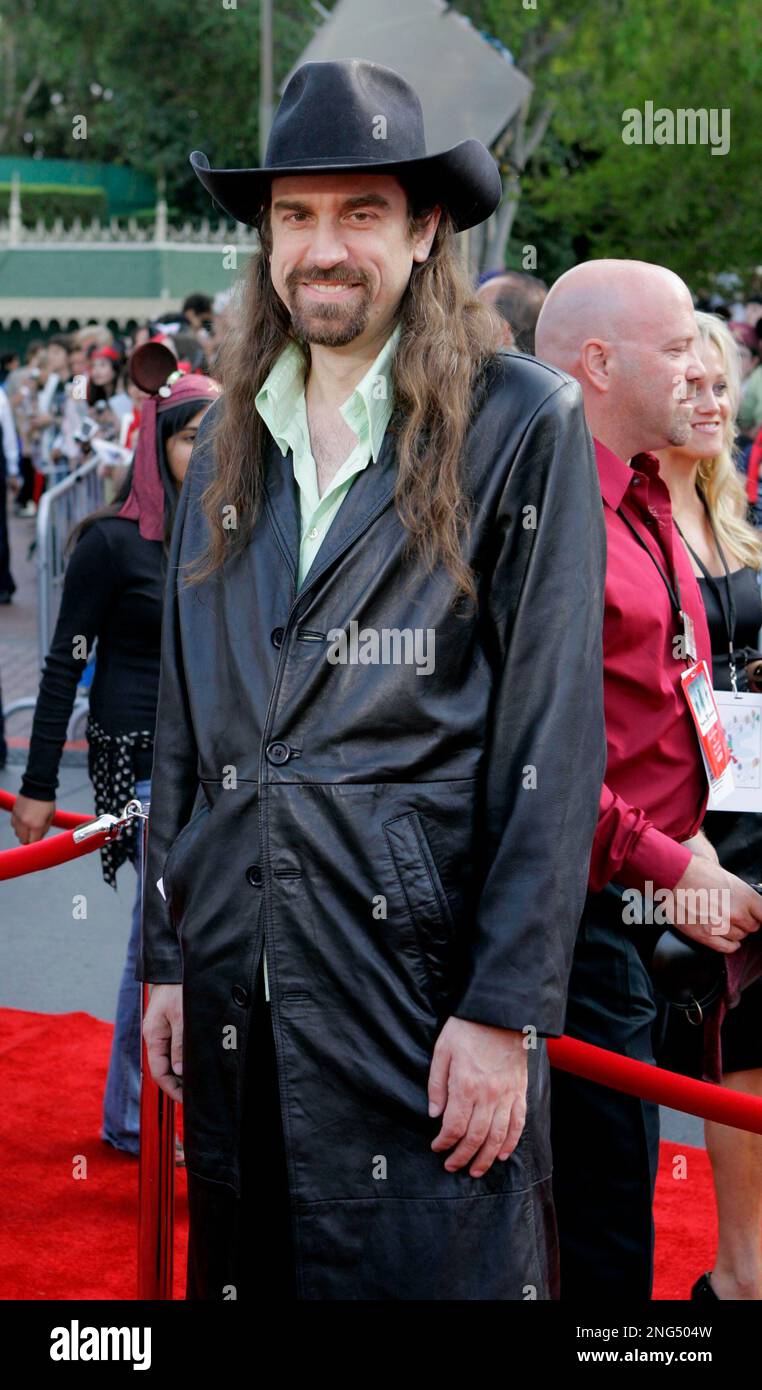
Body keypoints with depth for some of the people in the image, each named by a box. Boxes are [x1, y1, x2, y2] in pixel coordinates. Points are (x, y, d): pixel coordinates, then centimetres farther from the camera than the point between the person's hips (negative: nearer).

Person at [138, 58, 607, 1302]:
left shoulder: (522, 426, -4)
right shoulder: (230, 443, 12)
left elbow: (555, 738, -8)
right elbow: (185, 720, 15)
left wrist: (505, 1010, -13)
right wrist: (166, 956, 12)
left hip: (421, 955, -5)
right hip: (237, 972, 5)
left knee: (436, 1269, -1)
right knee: (247, 1268, 13)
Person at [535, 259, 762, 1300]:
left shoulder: (644, 503, 16)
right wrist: (664, 867, -18)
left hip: (651, 898, 10)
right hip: (582, 912, -10)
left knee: (612, 1202, 18)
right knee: (603, 1228, -3)